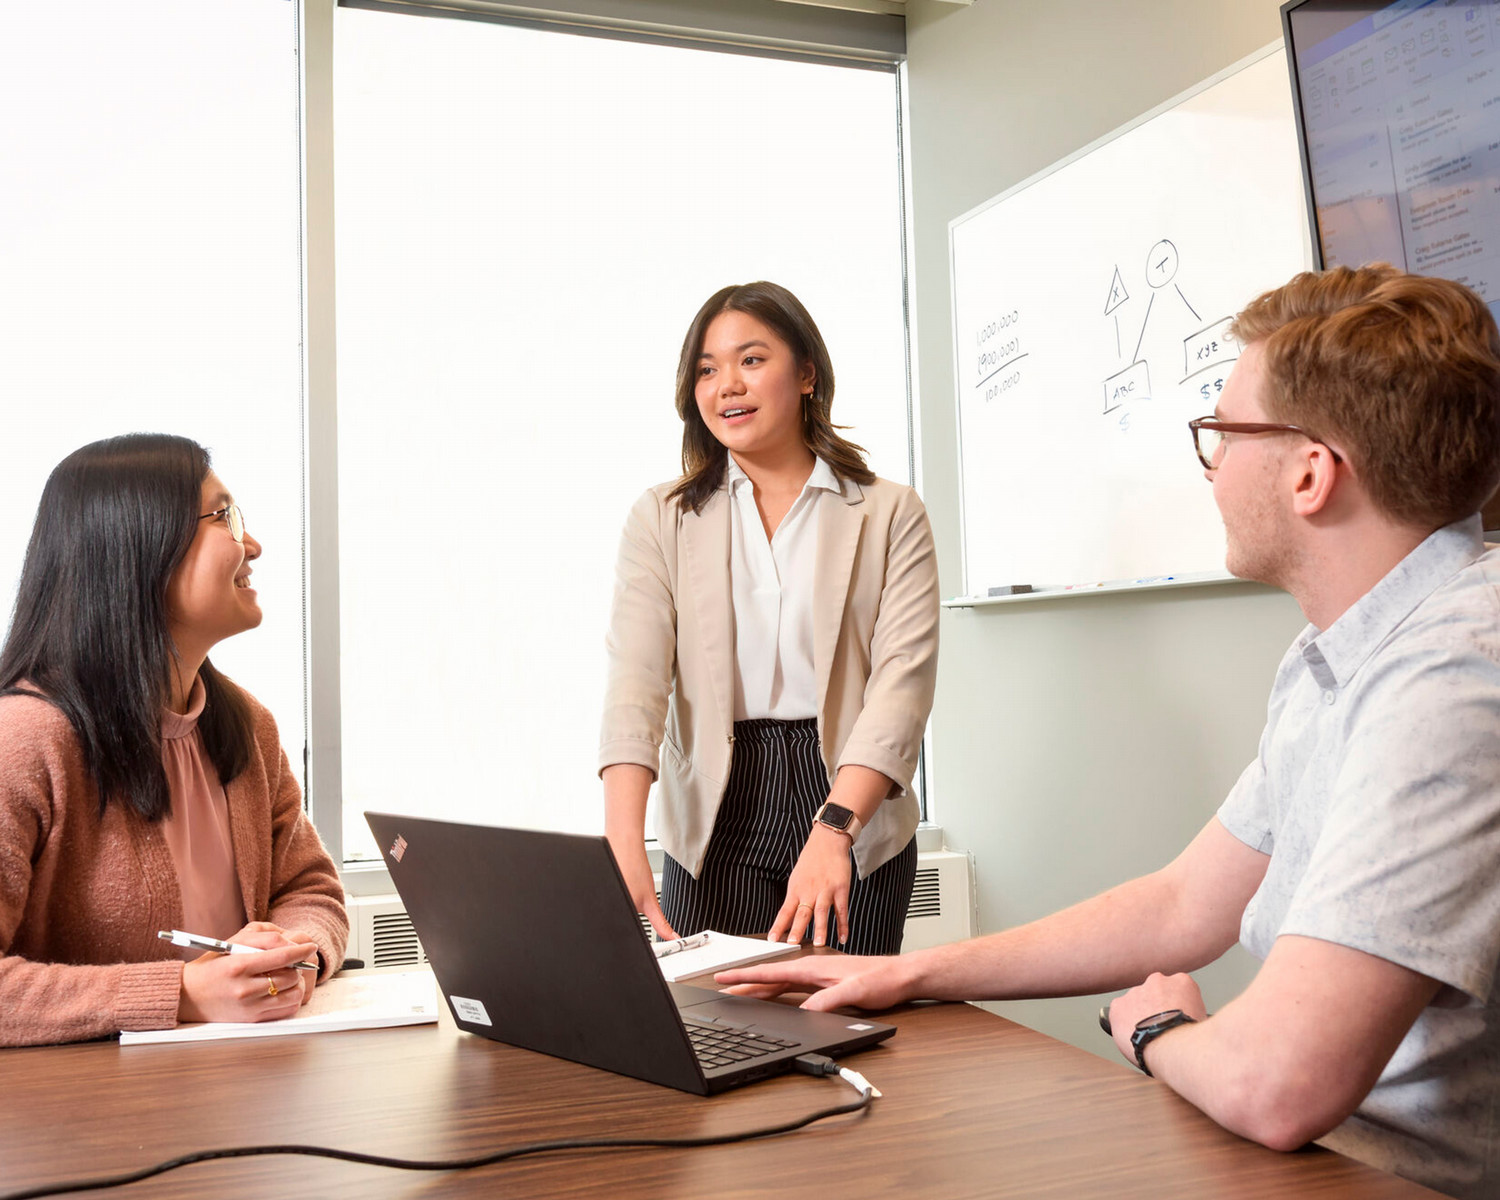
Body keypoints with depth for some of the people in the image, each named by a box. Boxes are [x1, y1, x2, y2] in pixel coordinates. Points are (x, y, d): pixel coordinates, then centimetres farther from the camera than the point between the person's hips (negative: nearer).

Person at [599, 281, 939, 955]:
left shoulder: (891, 516, 2)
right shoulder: (663, 520, 5)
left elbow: (903, 677, -10)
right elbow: (635, 678, -8)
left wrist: (834, 829, -24)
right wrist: (624, 848, -23)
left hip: (856, 807, 0)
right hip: (717, 822, 1)